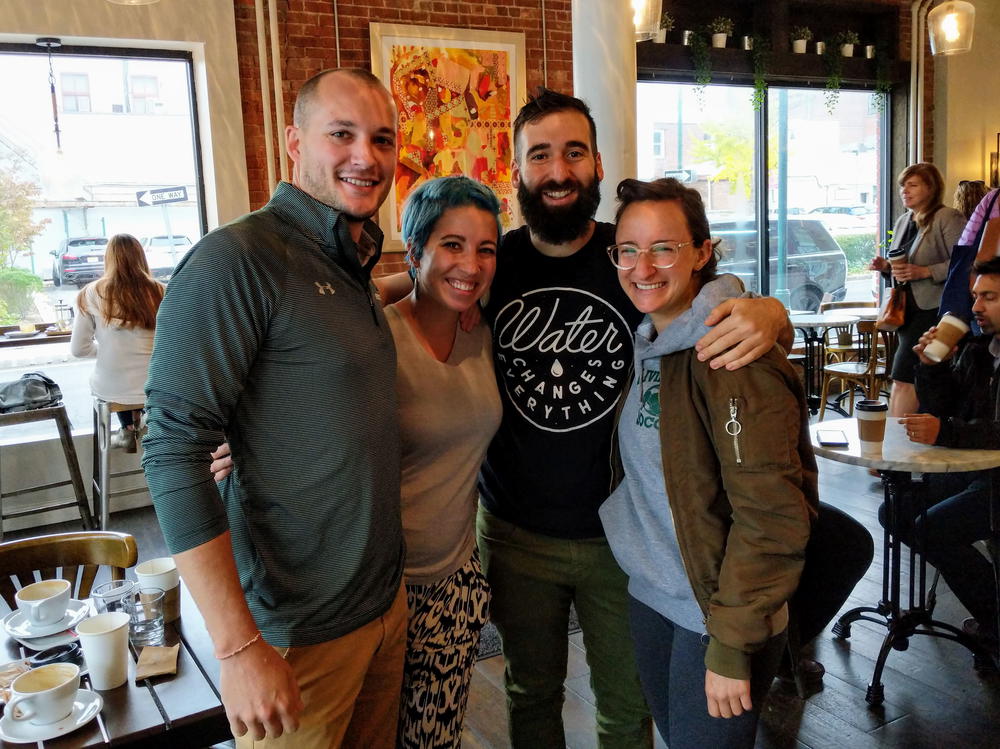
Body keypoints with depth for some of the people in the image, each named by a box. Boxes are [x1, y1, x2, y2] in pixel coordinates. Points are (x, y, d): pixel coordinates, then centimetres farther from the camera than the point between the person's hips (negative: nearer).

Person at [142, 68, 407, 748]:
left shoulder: (356, 266, 8)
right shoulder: (237, 259, -18)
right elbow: (174, 451, -23)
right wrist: (240, 647, -23)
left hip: (389, 599, 8)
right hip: (299, 633, -7)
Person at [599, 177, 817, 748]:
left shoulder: (733, 356, -21)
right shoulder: (647, 342, 4)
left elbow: (772, 517, -23)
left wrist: (732, 644, -20)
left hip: (719, 612, -7)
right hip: (651, 595, 8)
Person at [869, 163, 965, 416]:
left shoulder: (948, 218, -8)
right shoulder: (903, 221, 17)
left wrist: (925, 272, -23)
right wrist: (885, 266, 7)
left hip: (932, 308, -8)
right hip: (906, 308, 8)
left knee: (904, 378, -12)